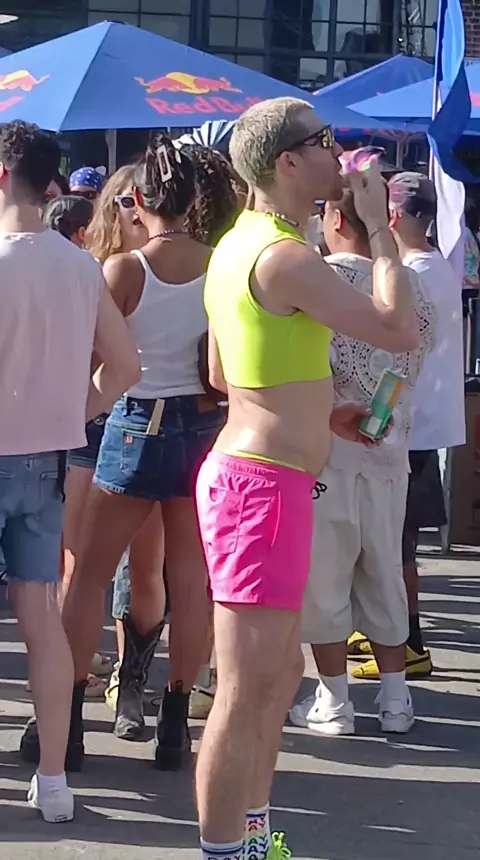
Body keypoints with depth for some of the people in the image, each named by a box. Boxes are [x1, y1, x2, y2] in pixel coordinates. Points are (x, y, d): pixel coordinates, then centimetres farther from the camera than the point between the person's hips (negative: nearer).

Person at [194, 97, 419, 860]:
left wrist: (321, 412, 21)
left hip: (254, 474, 11)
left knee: (280, 670, 19)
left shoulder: (239, 244, 14)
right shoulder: (283, 256, -18)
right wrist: (378, 227, -11)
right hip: (262, 483, -11)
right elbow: (400, 331, -21)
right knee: (248, 689, -6)